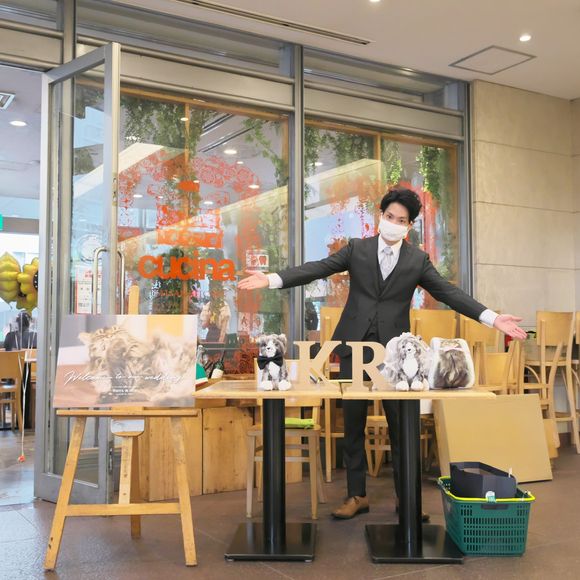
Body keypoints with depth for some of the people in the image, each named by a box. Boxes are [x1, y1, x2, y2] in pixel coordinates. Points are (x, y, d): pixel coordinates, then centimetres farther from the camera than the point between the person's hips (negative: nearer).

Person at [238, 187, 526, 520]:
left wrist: (492, 318, -10)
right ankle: (357, 495, 18)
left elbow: (449, 293, 1)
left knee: (401, 425, 3)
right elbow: (317, 269, -2)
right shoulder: (357, 249, 5)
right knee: (353, 424, 6)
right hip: (355, 345, 1)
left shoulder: (418, 260, 5)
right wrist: (272, 280, -13)